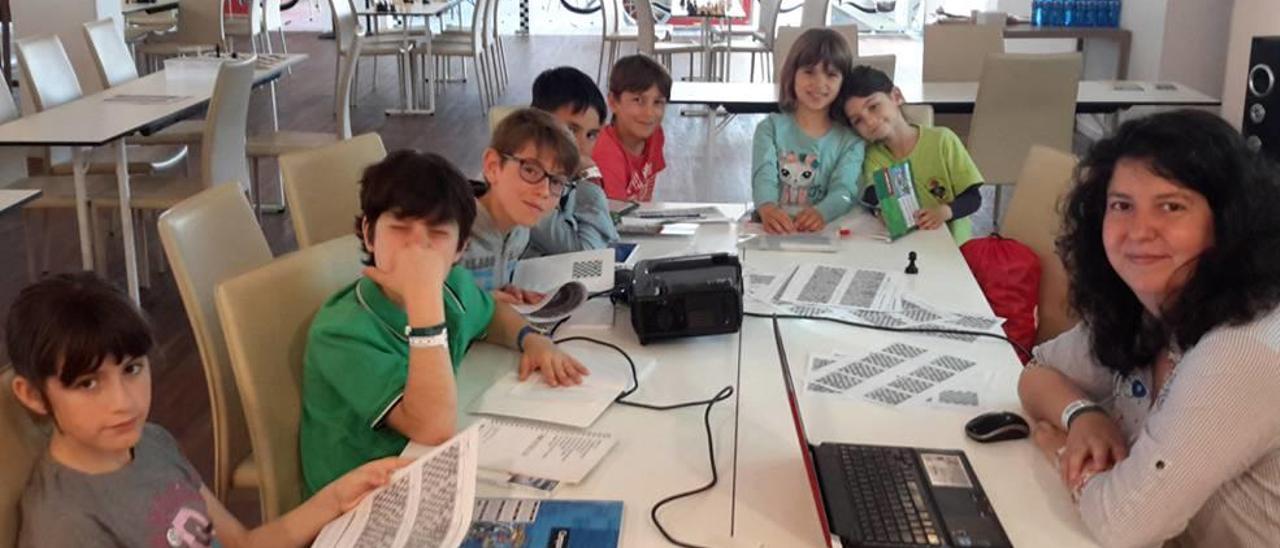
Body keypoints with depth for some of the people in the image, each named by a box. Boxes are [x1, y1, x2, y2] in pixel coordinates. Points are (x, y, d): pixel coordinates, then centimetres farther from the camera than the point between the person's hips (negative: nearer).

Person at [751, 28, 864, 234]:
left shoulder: (850, 140, 7)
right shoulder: (771, 128, 7)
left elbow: (844, 190, -8)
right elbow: (764, 176, -9)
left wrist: (821, 212, -32)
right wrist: (767, 208, -33)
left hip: (823, 232, 1)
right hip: (774, 231, 0)